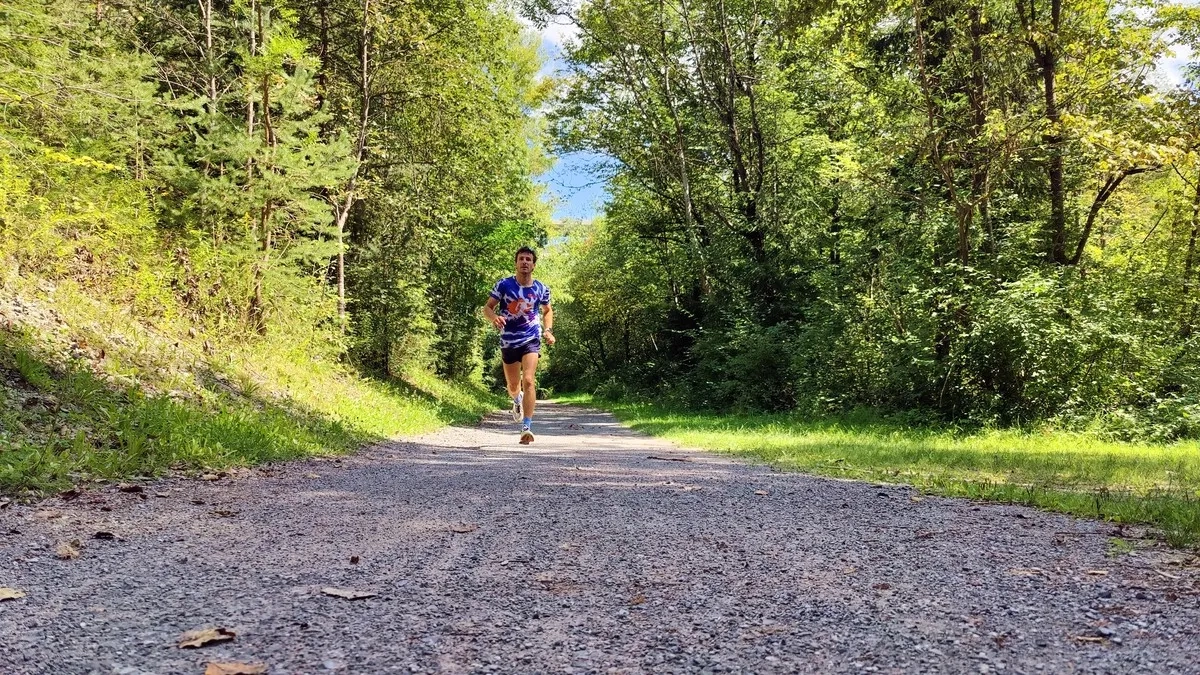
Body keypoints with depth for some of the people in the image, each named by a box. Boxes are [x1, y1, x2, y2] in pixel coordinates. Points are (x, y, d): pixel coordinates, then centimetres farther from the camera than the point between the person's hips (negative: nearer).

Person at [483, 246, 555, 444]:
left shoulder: (541, 289, -1)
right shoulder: (504, 285, -6)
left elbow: (547, 311, 16)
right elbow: (487, 307, -5)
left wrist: (548, 330, 0)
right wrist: (494, 317, -27)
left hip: (531, 340, -1)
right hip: (508, 341, 1)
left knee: (528, 381, -19)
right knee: (512, 386, 13)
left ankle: (527, 427, -21)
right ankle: (517, 400, 51)